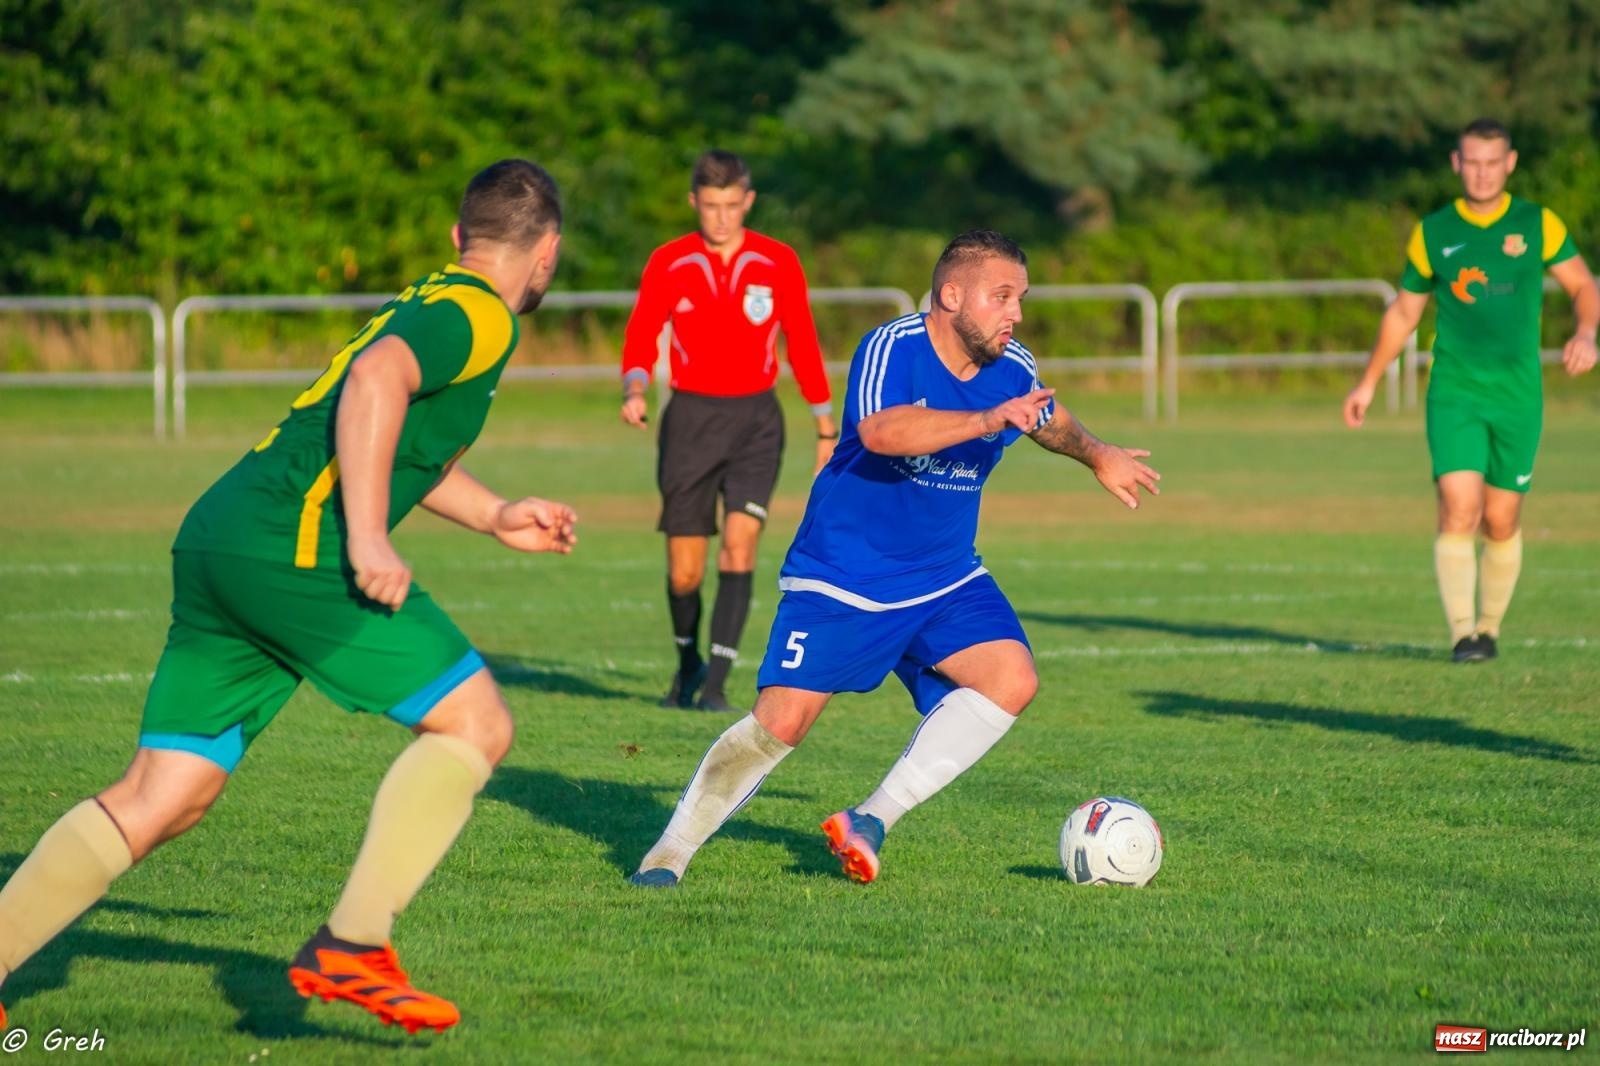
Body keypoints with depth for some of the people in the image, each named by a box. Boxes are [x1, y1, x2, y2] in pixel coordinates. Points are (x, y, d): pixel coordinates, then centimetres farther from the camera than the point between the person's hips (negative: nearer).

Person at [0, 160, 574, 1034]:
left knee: (158, 800, 8)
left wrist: (496, 518, 42)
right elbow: (376, 382, -22)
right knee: (474, 725, -1)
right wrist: (367, 540, -26)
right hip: (293, 548, -9)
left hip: (216, 540, 9)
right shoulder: (480, 317, -3)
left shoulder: (426, 304, 26)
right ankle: (350, 945, -8)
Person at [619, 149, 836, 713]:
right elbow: (640, 337, 0)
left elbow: (803, 345, 8)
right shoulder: (668, 263, 1)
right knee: (684, 570, 0)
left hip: (755, 419, 0)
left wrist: (826, 429, 9)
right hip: (691, 418, 0)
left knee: (739, 545, -17)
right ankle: (689, 663, 28)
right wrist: (635, 391, -21)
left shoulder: (778, 263, 2)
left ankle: (716, 684, -16)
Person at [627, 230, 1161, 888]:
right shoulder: (891, 349, -20)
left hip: (945, 580, 6)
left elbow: (1050, 421, 27)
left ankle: (873, 819, -12)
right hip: (842, 579, -6)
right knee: (781, 722, -11)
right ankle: (670, 851, 6)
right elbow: (881, 431, -41)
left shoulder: (1013, 370, 1)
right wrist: (990, 420, -47)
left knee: (1012, 678, -17)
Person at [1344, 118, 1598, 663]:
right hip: (1454, 392, -1)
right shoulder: (1432, 233, 3)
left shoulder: (1538, 225, 2)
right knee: (1459, 510, -16)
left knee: (1501, 522, 5)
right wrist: (1369, 382, 15)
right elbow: (1404, 311, 15)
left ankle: (1489, 628, 22)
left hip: (1518, 393, 1)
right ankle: (1462, 633, -17)